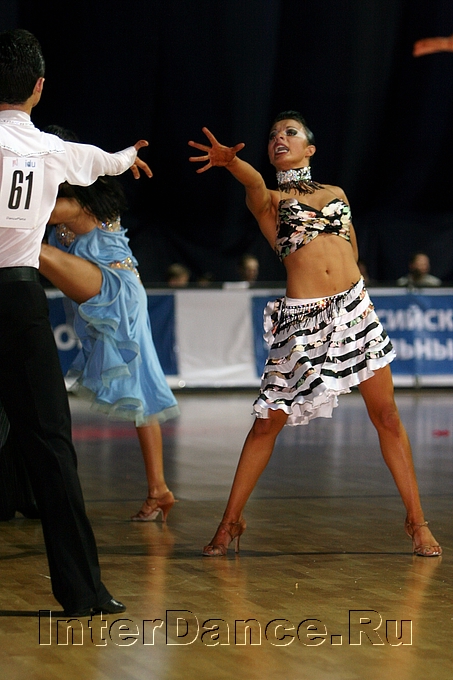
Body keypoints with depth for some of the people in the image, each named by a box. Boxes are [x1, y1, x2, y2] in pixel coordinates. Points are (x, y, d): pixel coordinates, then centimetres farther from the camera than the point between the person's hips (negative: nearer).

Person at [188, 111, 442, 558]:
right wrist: (231, 161, -41)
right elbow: (254, 184, -19)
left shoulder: (336, 194, 17)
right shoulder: (268, 200, 6)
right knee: (268, 422, -2)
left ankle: (416, 521, 9)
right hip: (301, 319, -3)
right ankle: (230, 522, 10)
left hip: (355, 307, 3)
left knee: (386, 416, 1)